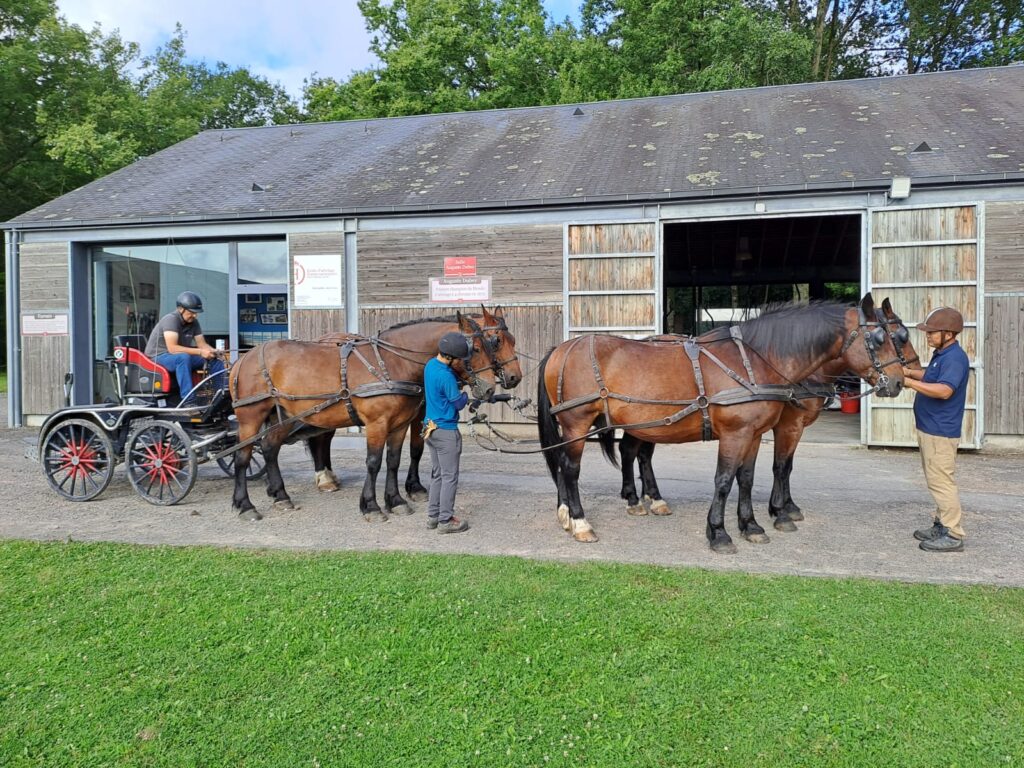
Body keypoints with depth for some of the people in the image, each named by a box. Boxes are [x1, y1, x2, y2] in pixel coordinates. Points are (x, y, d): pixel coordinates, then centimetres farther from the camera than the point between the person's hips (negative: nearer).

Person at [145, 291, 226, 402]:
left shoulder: (194, 322, 0)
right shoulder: (171, 319, -22)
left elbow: (202, 344, 1)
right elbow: (172, 348, -31)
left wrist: (212, 351, -22)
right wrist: (200, 352, -34)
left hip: (182, 357, 7)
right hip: (159, 356, -7)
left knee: (216, 359, -7)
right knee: (183, 357, -40)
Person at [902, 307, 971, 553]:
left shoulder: (954, 358, -20)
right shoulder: (940, 355, 11)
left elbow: (944, 390, -33)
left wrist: (909, 382, -30)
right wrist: (911, 372, 12)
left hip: (940, 432, -11)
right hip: (930, 429, 11)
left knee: (942, 482, -5)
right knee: (937, 481, 18)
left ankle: (953, 535, 2)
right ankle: (941, 525, 29)